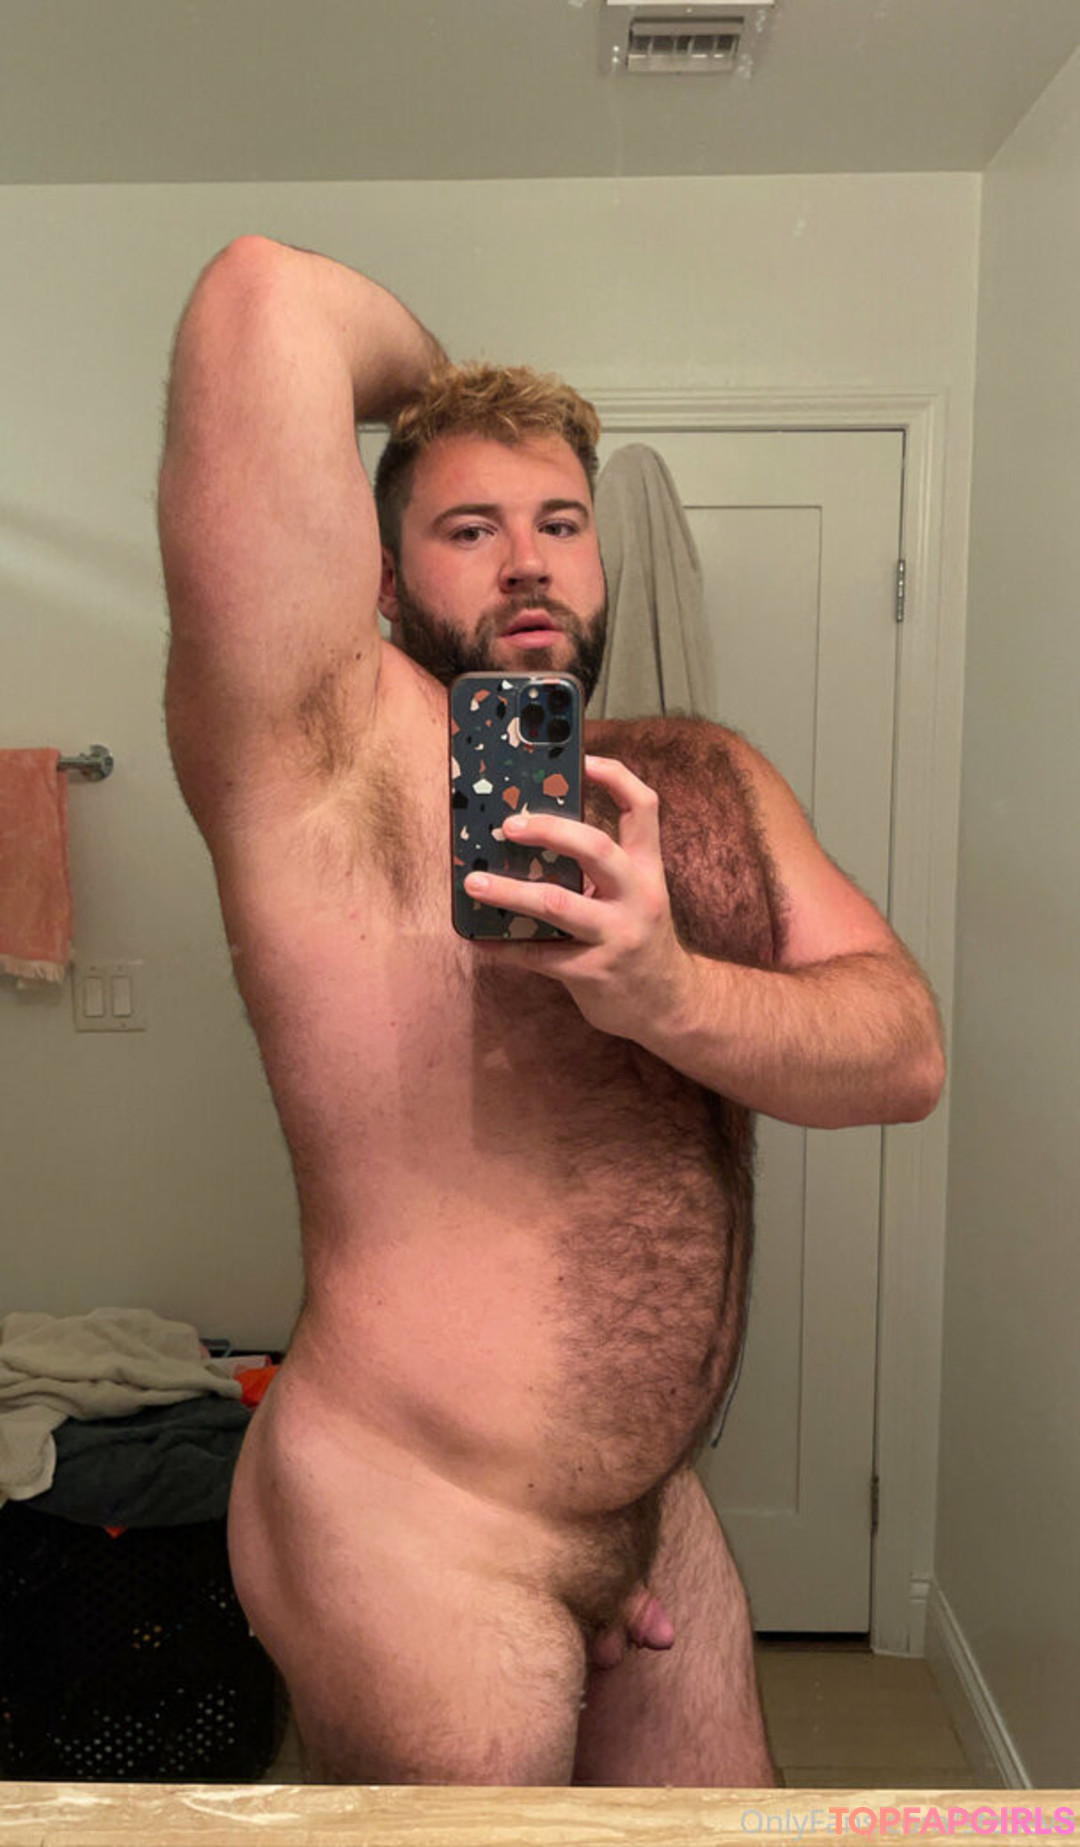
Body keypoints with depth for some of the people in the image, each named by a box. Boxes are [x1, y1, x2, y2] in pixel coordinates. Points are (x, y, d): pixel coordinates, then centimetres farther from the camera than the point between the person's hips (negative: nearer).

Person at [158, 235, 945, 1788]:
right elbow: (266, 298, -27)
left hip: (655, 1512, 7)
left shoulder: (707, 778, 4)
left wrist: (670, 993, -27)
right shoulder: (334, 753, -16)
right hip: (412, 1537, -6)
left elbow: (906, 1052, -7)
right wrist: (429, 380, -4)